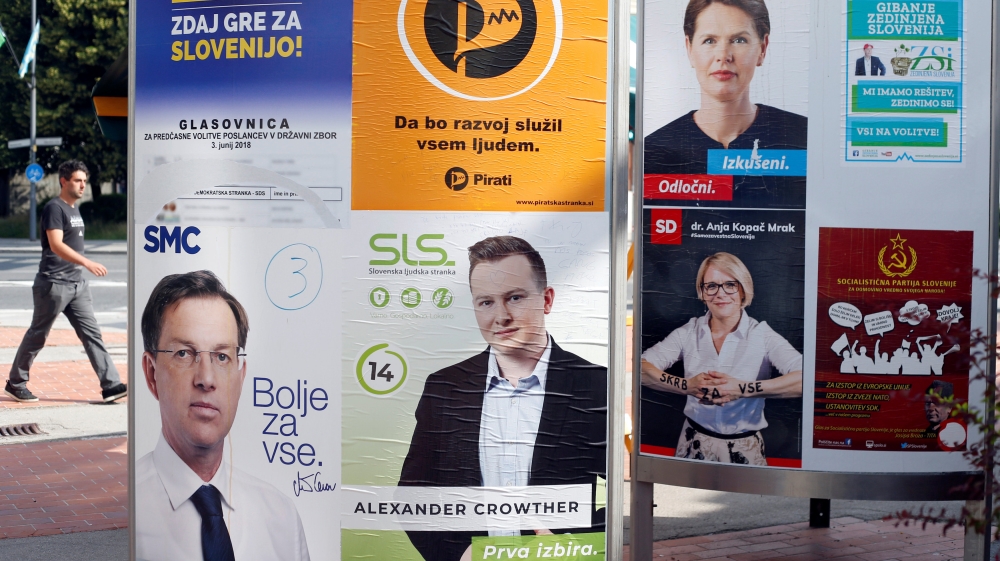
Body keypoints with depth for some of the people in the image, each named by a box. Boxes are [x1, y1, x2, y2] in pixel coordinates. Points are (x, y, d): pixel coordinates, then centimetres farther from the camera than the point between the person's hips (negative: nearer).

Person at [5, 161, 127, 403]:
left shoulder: (75, 208, 15)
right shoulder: (54, 208, -12)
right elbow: (56, 245, -24)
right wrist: (87, 263, -33)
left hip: (77, 283, 8)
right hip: (54, 284, -8)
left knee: (92, 333, 1)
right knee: (37, 335, 3)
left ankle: (111, 385, -3)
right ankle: (15, 383, 17)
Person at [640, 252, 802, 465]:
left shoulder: (762, 335, -9)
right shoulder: (689, 332, -1)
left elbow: (806, 379, -25)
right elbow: (641, 369, -10)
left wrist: (742, 389, -31)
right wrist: (687, 386, -25)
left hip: (744, 452, -2)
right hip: (695, 447, 2)